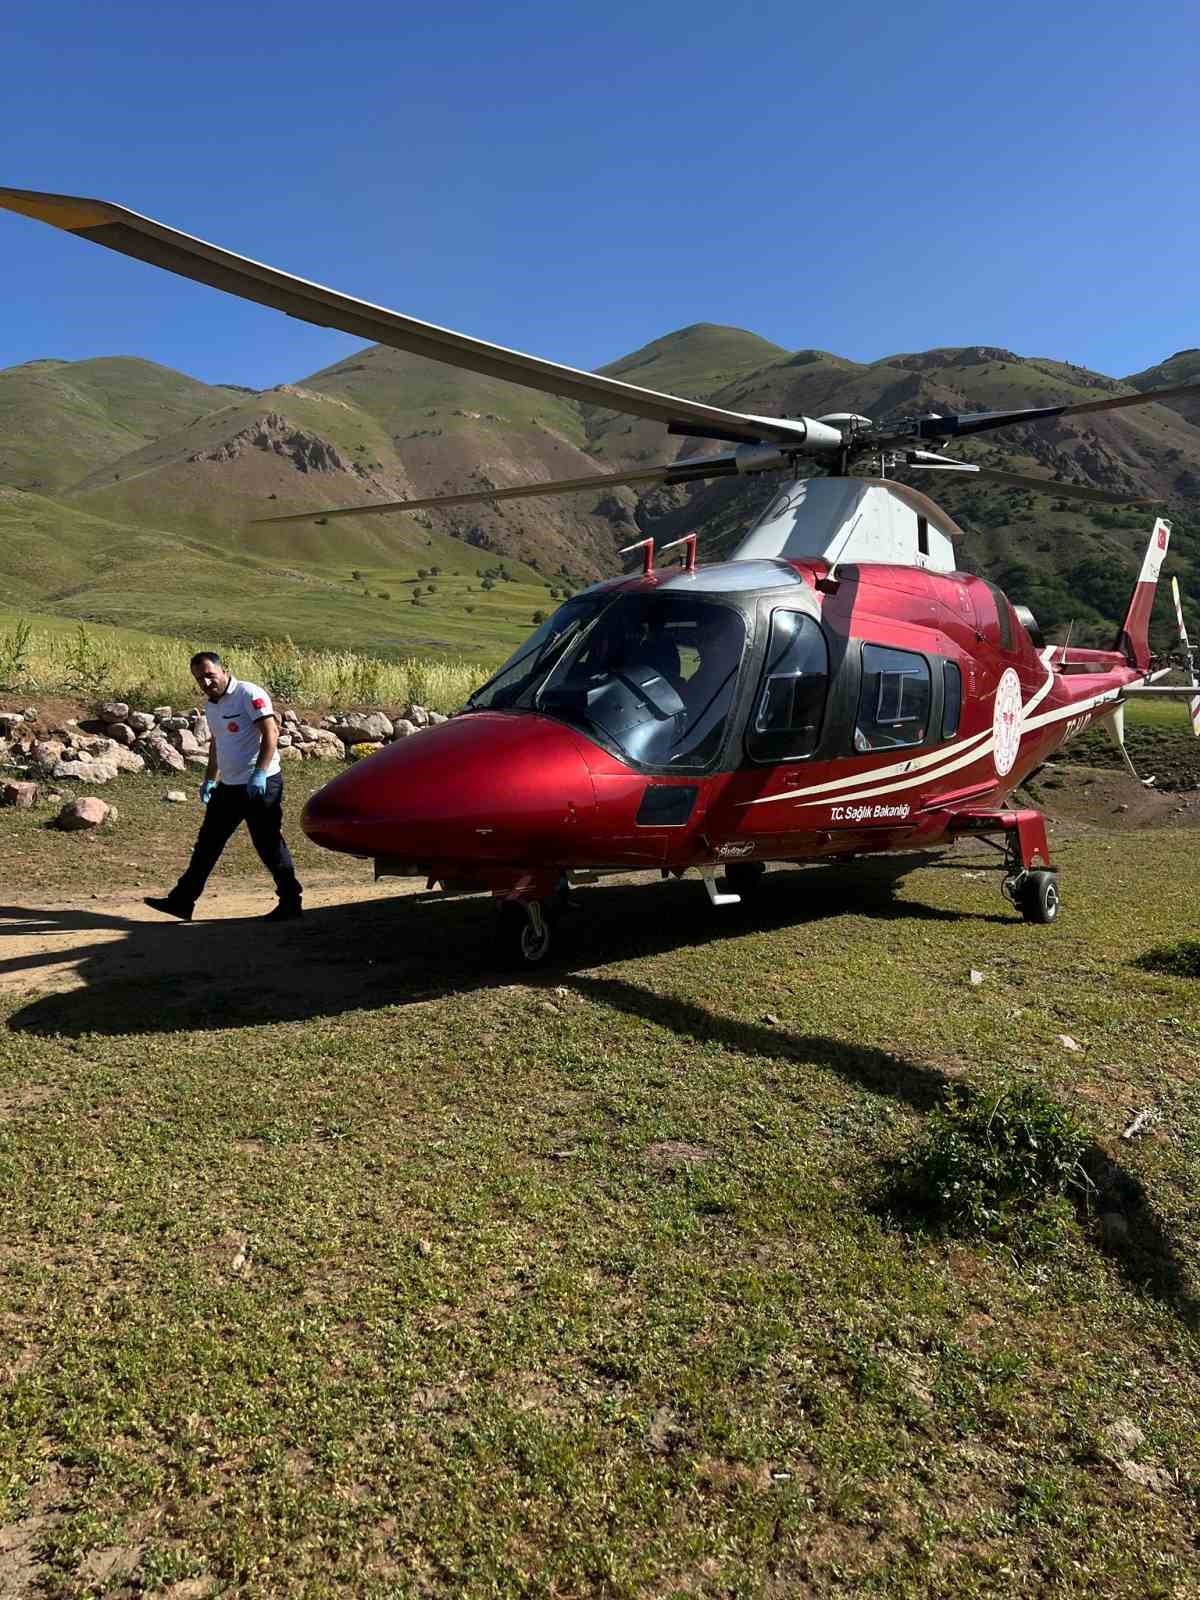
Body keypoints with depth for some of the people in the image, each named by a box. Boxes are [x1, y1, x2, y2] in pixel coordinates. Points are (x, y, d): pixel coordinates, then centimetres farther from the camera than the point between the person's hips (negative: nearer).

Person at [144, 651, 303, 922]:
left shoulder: (250, 694, -12)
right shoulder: (210, 705, 14)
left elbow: (271, 733, -19)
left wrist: (259, 773, -25)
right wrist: (209, 780, 21)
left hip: (260, 784, -9)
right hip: (228, 786, 9)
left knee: (269, 845, -3)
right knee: (207, 843, 10)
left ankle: (290, 903, 9)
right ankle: (181, 902, 17)